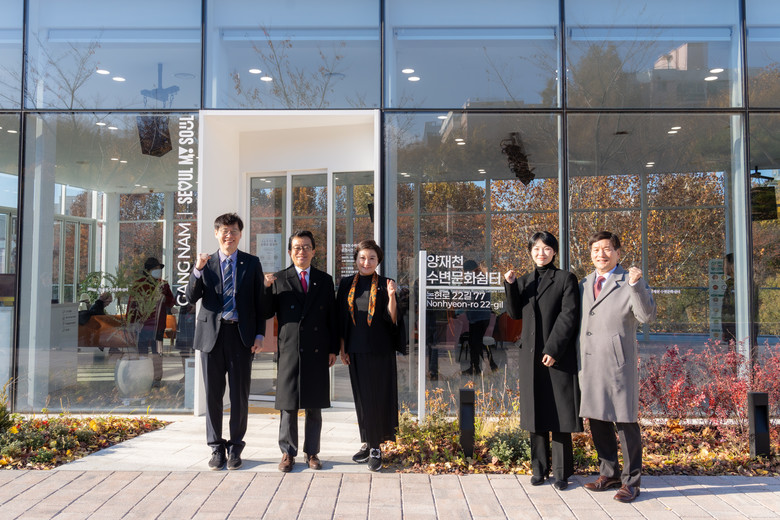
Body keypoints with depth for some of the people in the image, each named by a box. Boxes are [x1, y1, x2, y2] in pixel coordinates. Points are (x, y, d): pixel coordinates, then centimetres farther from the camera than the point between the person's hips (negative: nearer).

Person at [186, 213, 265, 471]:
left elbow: (259, 301, 5)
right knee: (213, 394, 7)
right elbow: (192, 298, -1)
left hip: (241, 335, -1)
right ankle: (216, 448, 20)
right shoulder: (206, 264, 8)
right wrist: (198, 270, -15)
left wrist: (259, 334, -3)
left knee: (240, 395, 4)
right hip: (212, 334, 1)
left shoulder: (252, 263, 6)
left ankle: (235, 448, 18)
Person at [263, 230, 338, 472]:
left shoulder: (325, 280, 10)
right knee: (288, 405, 3)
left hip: (317, 352, 2)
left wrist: (333, 349, 5)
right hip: (290, 350, -1)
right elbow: (267, 313, 3)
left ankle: (311, 452, 18)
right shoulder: (279, 280, 5)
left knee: (314, 406, 8)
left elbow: (332, 317, 9)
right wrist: (266, 289, -13)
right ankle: (288, 453, 15)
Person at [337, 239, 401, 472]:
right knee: (362, 396, 9)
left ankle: (376, 448, 6)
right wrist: (342, 348, 4)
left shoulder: (384, 285, 0)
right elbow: (341, 319, 8)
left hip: (380, 349, -3)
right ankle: (367, 443, 21)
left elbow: (392, 319, -5)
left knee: (379, 396, -1)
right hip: (356, 350, 3)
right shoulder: (347, 284, 7)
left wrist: (391, 297, -21)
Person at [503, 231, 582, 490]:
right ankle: (539, 469, 18)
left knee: (559, 412, -1)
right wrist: (510, 285, -4)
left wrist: (553, 349, -15)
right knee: (535, 411, 8)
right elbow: (515, 314, 9)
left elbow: (569, 316, -8)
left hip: (559, 355, -4)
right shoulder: (524, 281, 14)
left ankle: (561, 472, 8)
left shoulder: (565, 279, 0)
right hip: (531, 355, 4)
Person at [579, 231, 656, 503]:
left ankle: (630, 481, 11)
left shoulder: (630, 282, -4)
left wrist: (636, 285, -29)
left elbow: (647, 316, -18)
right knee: (596, 419, 14)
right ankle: (609, 473, 29)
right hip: (589, 363, 6)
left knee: (625, 422, 0)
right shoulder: (585, 284, 14)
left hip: (618, 363, -6)